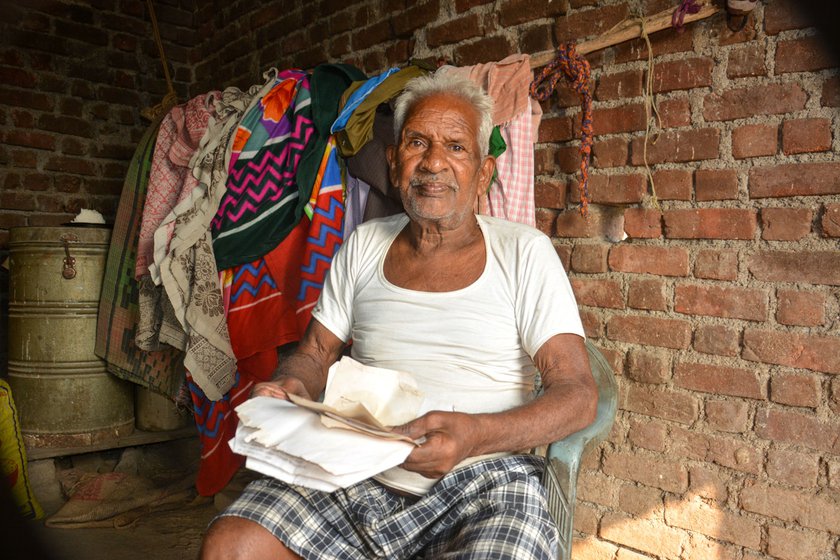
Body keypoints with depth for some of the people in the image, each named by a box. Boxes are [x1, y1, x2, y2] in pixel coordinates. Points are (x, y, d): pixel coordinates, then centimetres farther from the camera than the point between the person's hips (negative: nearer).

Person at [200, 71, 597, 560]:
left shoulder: (524, 251, -1)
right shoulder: (363, 245, 11)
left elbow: (578, 394, -7)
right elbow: (317, 353, 16)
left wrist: (476, 435, -25)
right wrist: (290, 387, -8)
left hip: (484, 479, -2)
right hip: (361, 478, 3)